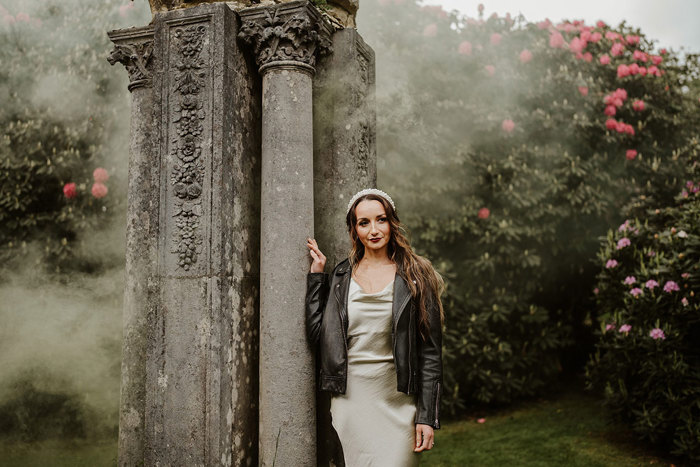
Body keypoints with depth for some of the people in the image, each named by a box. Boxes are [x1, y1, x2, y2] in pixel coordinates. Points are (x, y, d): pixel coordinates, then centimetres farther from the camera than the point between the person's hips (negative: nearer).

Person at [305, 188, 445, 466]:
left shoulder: (415, 277, -2)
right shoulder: (340, 277, 7)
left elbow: (431, 352, -3)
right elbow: (316, 333, 0)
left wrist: (427, 417, -7)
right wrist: (315, 274, 1)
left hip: (397, 404, -2)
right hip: (350, 401, 2)